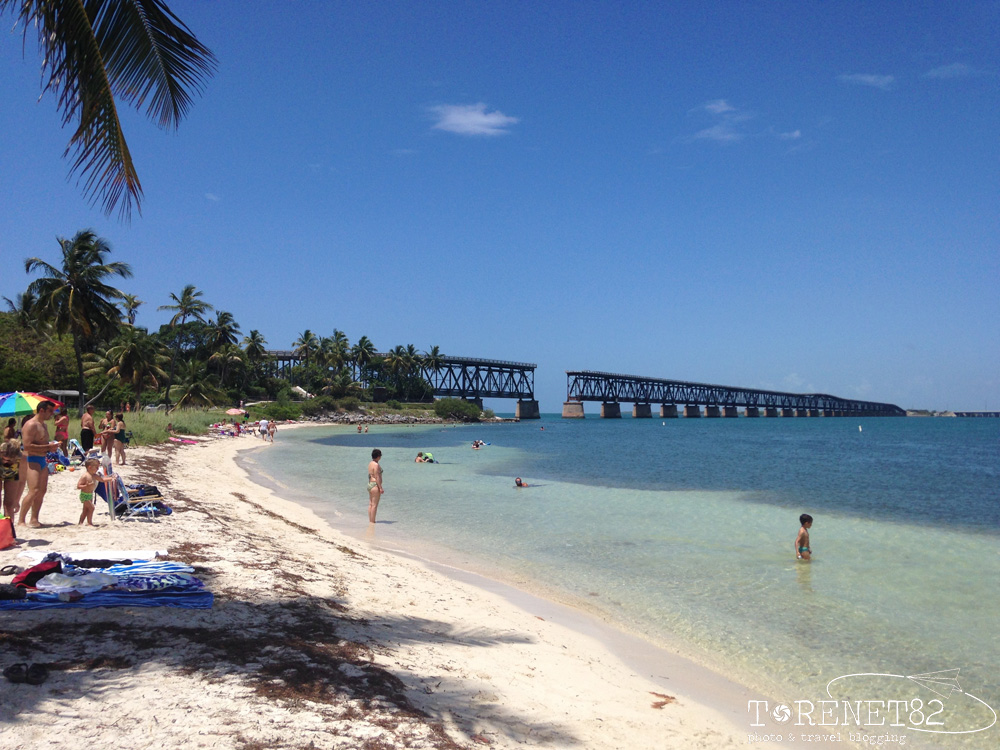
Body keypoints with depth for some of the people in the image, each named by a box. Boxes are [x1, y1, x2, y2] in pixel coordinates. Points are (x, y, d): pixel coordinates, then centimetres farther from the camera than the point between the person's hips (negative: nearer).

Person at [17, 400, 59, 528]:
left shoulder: (43, 425, 18)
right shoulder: (31, 425, -13)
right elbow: (27, 446, -22)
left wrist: (52, 446, 10)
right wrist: (48, 447, -20)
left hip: (43, 460, 10)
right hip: (33, 460, -10)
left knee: (42, 491, 10)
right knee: (34, 491, -16)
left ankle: (34, 519, 17)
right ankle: (21, 521, -9)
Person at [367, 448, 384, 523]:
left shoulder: (370, 464, 13)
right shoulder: (376, 465, -16)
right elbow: (377, 477, -19)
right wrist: (380, 488, -18)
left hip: (370, 484, 10)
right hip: (375, 485, -10)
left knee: (370, 504, 12)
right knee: (374, 505, -6)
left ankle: (370, 521, 16)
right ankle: (372, 521, -5)